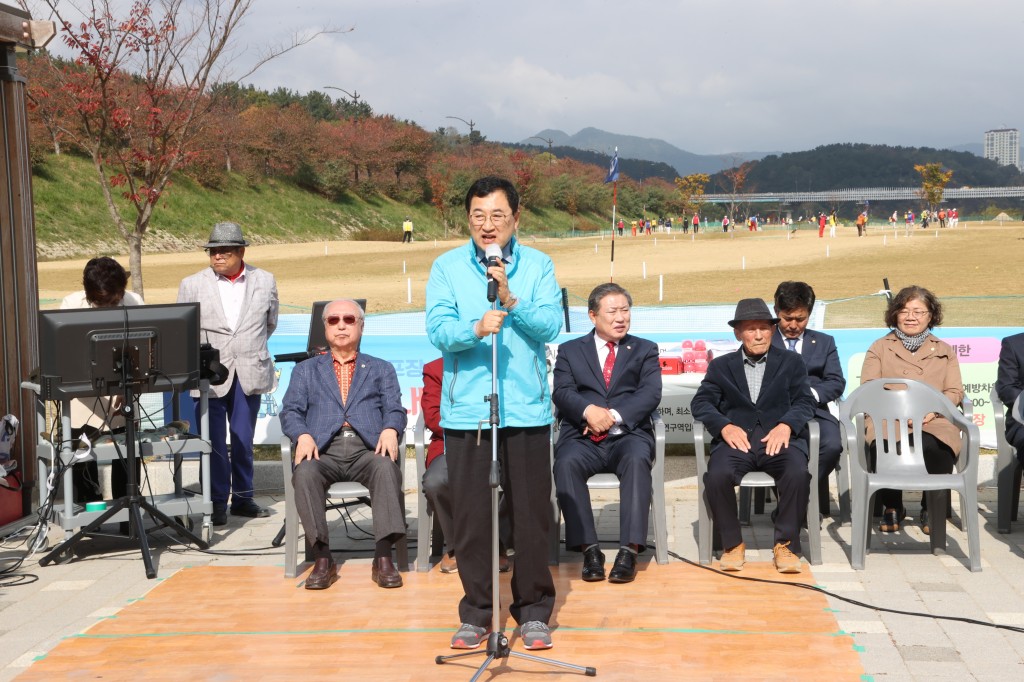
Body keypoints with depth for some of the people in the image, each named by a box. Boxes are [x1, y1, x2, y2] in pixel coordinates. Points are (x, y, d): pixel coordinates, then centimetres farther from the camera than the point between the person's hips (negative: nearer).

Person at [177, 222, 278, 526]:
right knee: (214, 443, -1)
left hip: (249, 374, 2)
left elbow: (270, 323, 18)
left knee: (244, 441, 10)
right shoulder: (192, 285, 1)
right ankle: (217, 502, 8)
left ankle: (243, 497, 21)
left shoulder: (265, 281, 6)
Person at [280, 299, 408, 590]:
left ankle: (383, 558, -34)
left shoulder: (382, 369, 26)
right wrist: (302, 435, -12)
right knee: (305, 472, -34)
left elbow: (395, 410, 11)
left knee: (386, 467, -35)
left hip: (367, 449, 0)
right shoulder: (305, 370, 26)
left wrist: (390, 430, -14)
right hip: (324, 452, 0)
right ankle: (322, 558, -29)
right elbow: (291, 411, 12)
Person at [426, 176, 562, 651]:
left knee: (531, 513, 4)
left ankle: (533, 611, 18)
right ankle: (476, 612, 19)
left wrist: (510, 300, -20)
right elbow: (438, 330, -8)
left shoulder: (538, 266, 5)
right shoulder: (447, 267, 3)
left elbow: (550, 326, -6)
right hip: (465, 410, 0)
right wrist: (476, 328, -27)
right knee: (470, 516, 6)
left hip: (526, 408, 0)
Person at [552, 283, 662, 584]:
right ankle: (589, 549, -30)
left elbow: (650, 393, 2)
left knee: (637, 460, -35)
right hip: (582, 437, 1)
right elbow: (562, 392, 3)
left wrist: (614, 416, -14)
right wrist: (588, 410, -19)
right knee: (566, 463, -33)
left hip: (628, 435, 0)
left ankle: (630, 550, -37)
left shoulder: (645, 350, 18)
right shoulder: (570, 350, 18)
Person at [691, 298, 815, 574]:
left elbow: (805, 402, 7)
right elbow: (701, 403, 8)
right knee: (717, 475, -32)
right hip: (737, 438, 0)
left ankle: (786, 545, -15)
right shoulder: (721, 366, 20)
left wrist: (786, 425, -14)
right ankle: (732, 544, -11)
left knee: (798, 473, -33)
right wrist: (724, 426, -13)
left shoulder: (791, 363, 19)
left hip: (779, 437, 0)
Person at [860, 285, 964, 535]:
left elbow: (955, 391, 12)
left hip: (934, 421, 1)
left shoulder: (944, 351, 24)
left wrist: (931, 410, -10)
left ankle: (932, 510, -9)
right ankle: (892, 508, -10)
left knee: (936, 448, -36)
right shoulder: (879, 348, 21)